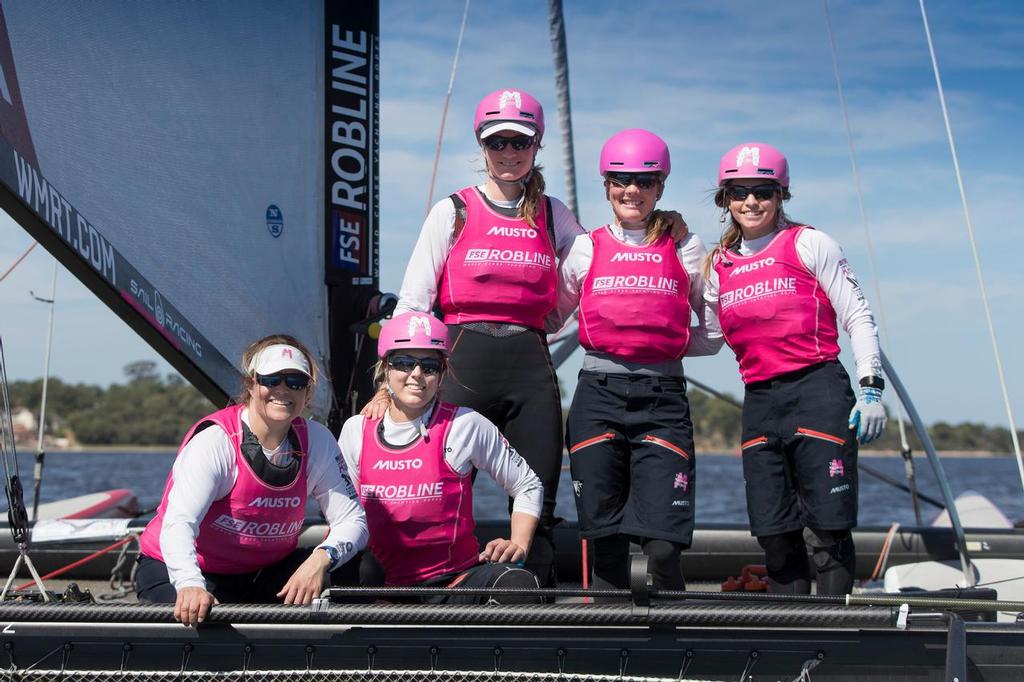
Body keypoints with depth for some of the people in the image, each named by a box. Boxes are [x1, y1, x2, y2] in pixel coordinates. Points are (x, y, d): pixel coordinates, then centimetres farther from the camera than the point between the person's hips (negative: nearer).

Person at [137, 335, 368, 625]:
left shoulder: (316, 441, -5)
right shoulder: (215, 439, -20)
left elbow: (352, 520, -7)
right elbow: (178, 524, -33)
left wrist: (322, 558, -30)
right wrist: (190, 585, -53)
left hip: (265, 572, 5)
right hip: (180, 570, -4)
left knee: (344, 576, -17)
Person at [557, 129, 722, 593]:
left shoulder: (686, 249, 9)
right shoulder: (586, 249, 11)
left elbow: (714, 334, 13)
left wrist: (662, 345, 3)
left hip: (663, 398, -1)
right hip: (598, 395, 1)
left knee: (663, 547, -11)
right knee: (607, 545, 3)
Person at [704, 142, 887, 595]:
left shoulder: (809, 244, 2)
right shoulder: (719, 265, 15)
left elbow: (857, 316, 1)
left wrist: (871, 387, -7)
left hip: (818, 390, -5)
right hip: (759, 401, 5)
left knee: (828, 528, -7)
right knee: (775, 536, 5)